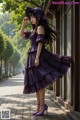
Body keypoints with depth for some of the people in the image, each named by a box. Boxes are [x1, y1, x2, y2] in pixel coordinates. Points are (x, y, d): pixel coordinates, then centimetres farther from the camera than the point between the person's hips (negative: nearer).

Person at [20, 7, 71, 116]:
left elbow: (40, 43, -16)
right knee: (36, 83, 8)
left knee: (39, 82, -10)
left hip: (39, 56, -9)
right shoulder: (34, 30, 20)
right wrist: (24, 23, 18)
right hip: (33, 57, 9)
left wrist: (37, 58, -22)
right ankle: (39, 106, 12)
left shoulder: (40, 27, -7)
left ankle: (42, 105, -6)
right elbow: (21, 34, 29)